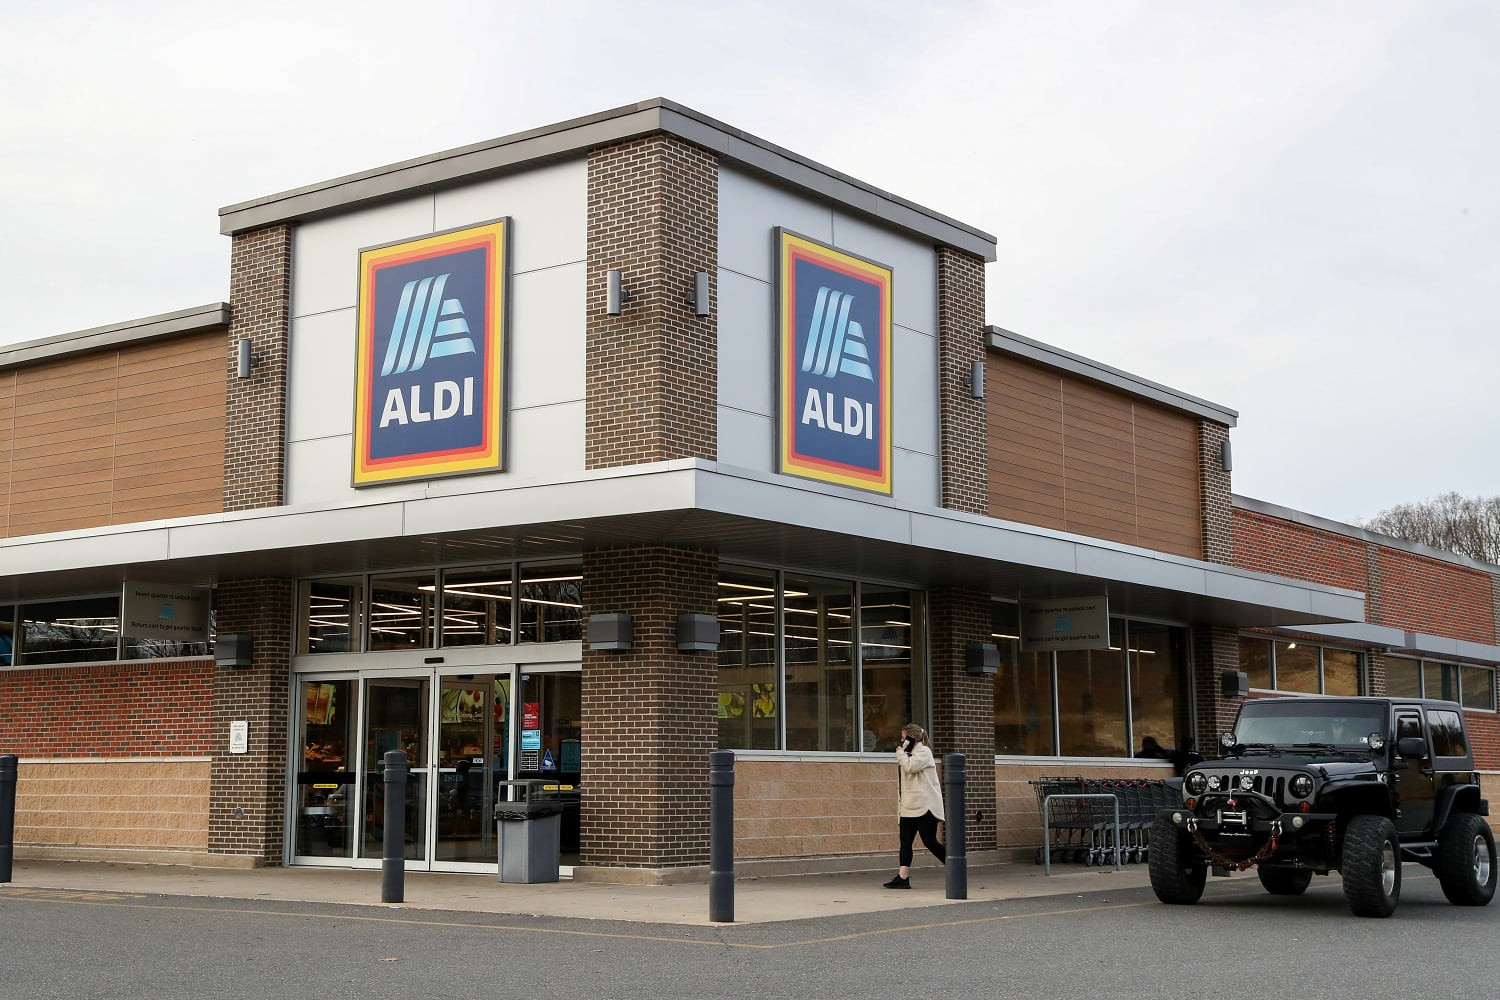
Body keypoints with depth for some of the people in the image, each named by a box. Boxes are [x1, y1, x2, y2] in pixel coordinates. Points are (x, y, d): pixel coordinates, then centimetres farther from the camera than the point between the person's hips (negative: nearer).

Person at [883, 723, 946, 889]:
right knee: (905, 842, 1)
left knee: (929, 842, -8)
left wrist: (900, 753, -11)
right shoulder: (909, 754, 20)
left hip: (924, 806, -9)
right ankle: (903, 877, -2)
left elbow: (910, 767, -23)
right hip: (909, 807, 9)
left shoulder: (923, 752, -8)